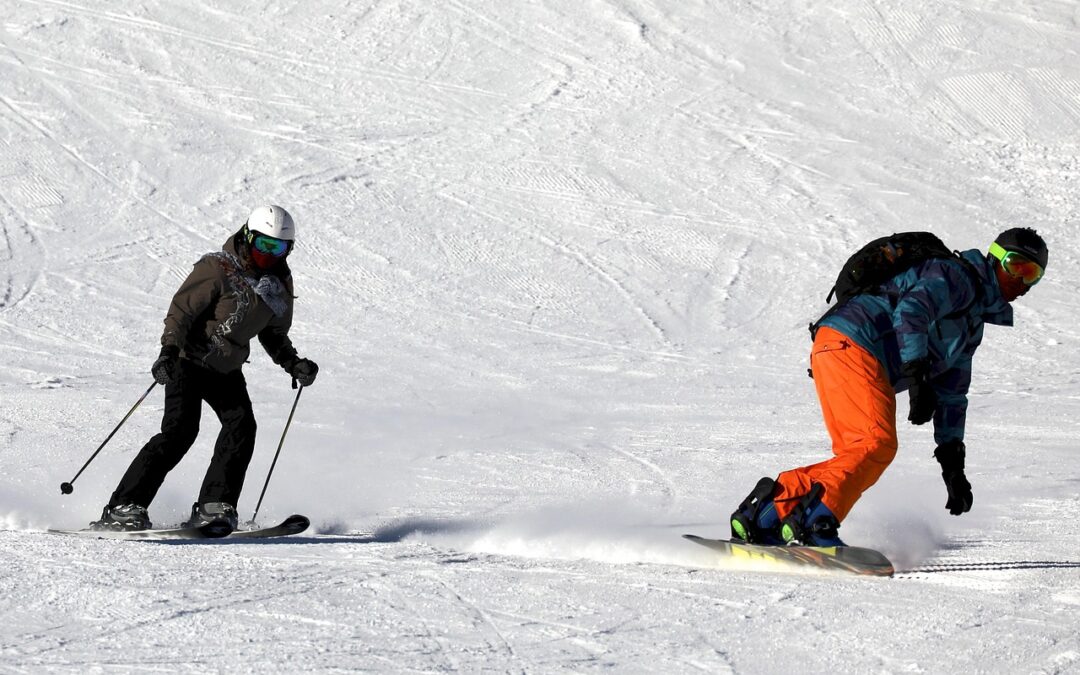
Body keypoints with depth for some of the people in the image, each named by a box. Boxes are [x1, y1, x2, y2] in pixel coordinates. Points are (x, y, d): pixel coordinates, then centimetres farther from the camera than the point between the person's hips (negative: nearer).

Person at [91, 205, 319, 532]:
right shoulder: (218, 268, -15)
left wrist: (293, 364, 1)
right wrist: (169, 350, -29)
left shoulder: (280, 284, 5)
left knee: (241, 425, -16)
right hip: (189, 358, -6)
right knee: (180, 429, -19)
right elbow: (182, 309, -16)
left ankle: (213, 508, -15)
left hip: (226, 369, 6)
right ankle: (124, 508, -20)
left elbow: (274, 334, 17)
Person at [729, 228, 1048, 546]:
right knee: (876, 443, -22)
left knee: (858, 458, 3)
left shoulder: (974, 322, 29)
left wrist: (953, 463, 25)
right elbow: (911, 310, -21)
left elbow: (951, 395, 32)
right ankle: (813, 521, -30)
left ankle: (765, 513, 2)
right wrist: (918, 375, -29)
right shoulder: (958, 276, -1)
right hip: (848, 344, -10)